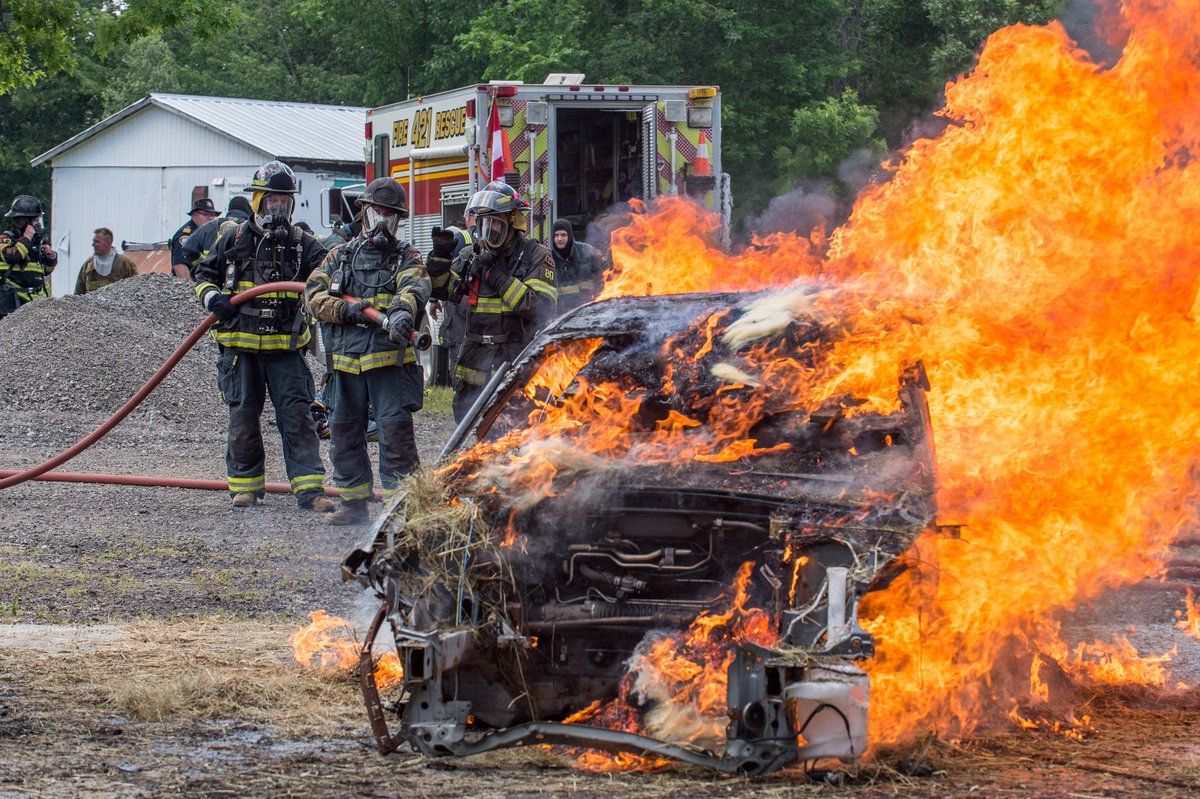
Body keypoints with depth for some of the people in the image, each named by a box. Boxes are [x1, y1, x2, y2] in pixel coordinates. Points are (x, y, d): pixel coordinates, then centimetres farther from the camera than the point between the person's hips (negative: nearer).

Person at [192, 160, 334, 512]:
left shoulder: (301, 244, 5)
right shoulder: (234, 240, 5)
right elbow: (204, 274, 14)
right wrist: (212, 298, -6)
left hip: (286, 347, 0)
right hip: (240, 346, 0)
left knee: (296, 416, -5)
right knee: (243, 417, 5)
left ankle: (310, 489, -7)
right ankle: (245, 485, 18)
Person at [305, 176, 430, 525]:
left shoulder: (405, 257, 5)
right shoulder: (341, 255, 15)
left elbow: (415, 287, -17)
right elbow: (314, 292, 5)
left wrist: (402, 310, -40)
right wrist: (347, 310, -14)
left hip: (389, 356, -4)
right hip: (345, 359, 4)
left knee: (395, 428, -10)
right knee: (344, 431, 10)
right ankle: (353, 502, 21)